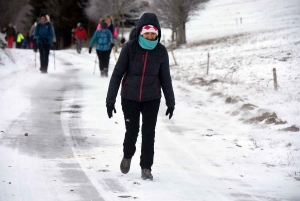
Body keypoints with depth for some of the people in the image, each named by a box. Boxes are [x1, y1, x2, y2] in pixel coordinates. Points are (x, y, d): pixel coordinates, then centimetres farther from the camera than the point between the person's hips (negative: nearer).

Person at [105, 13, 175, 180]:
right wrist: (110, 100, -9)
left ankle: (146, 168, 8)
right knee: (132, 131, 6)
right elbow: (117, 74, -6)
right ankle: (127, 156, 36)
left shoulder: (161, 51, -3)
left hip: (152, 99, 1)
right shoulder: (130, 48, -10)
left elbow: (165, 78, 6)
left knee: (149, 133, -4)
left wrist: (171, 102, 9)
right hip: (130, 98, -1)